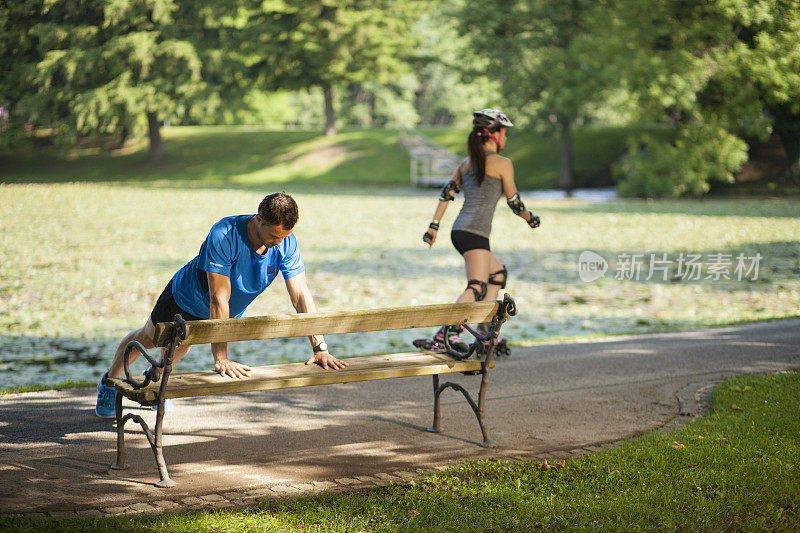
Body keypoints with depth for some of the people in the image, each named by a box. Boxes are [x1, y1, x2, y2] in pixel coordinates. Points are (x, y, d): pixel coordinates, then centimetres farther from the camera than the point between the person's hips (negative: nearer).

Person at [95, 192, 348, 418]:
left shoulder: (286, 243, -30)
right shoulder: (224, 236, -44)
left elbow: (301, 296, -27)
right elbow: (219, 300, -45)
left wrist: (320, 349, -33)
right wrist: (221, 359, -47)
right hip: (187, 296, -4)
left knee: (180, 347, 30)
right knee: (148, 338, 20)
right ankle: (109, 382, 45)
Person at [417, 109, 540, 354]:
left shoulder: (467, 162, 19)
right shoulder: (502, 163, 0)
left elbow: (447, 193, 12)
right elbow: (514, 203, 5)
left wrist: (434, 225, 10)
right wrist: (530, 218, 23)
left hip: (458, 231, 9)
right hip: (476, 232, -9)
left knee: (498, 272, 25)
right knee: (477, 287, -17)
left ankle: (486, 331, 19)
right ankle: (444, 335, -37)